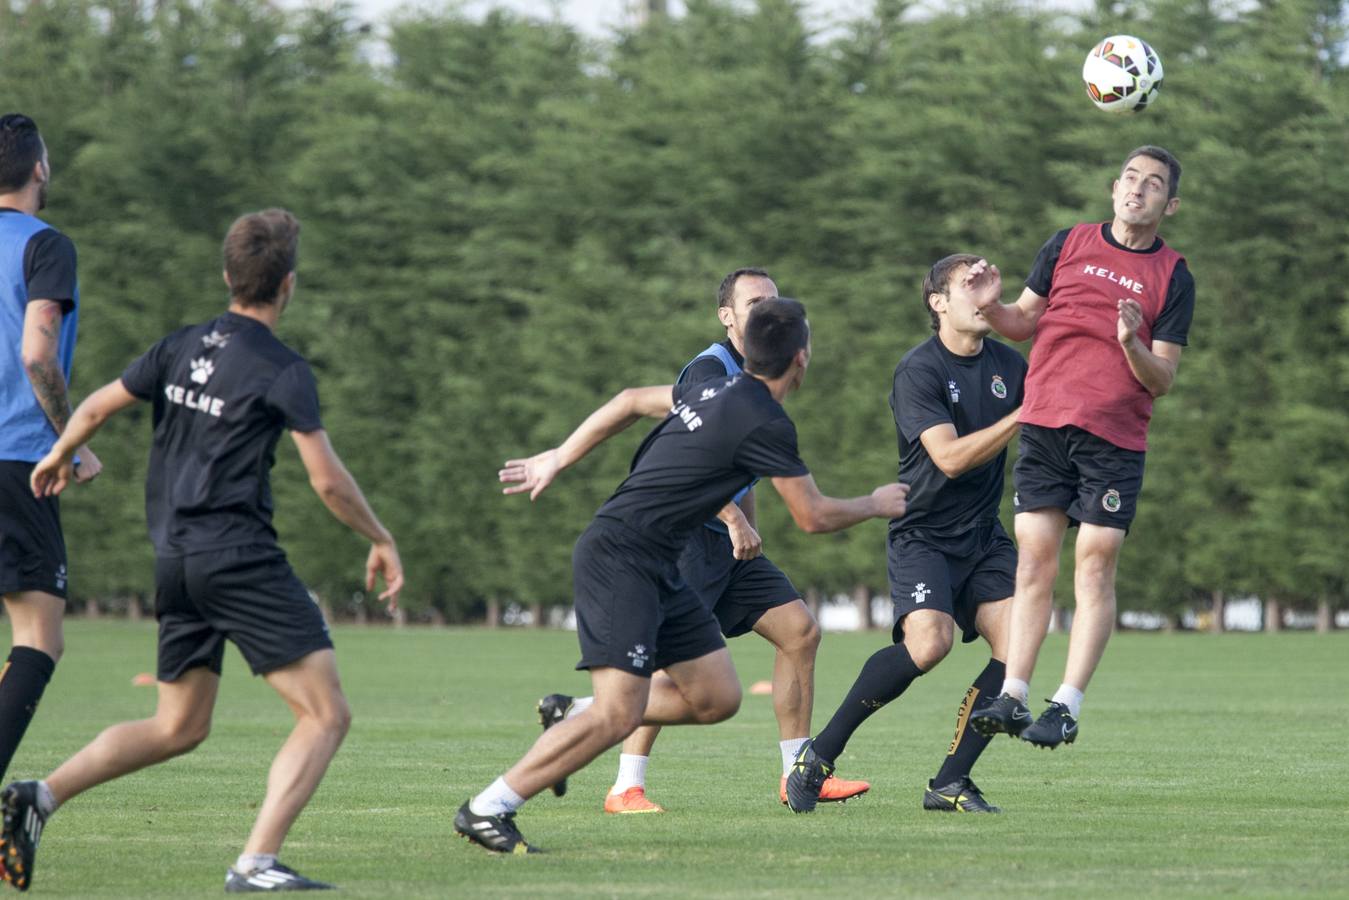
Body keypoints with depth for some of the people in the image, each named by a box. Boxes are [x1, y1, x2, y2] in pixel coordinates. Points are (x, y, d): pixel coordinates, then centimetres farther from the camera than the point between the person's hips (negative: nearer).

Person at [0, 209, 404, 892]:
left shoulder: (182, 347, 11)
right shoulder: (283, 371, -8)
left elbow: (96, 407, 18)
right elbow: (327, 481, -10)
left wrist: (58, 458, 38)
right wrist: (382, 542, 5)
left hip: (174, 561, 8)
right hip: (240, 555, -8)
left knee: (178, 728, 18)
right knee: (326, 714, -6)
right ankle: (256, 863, -20)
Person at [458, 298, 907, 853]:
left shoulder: (717, 392, 12)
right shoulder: (766, 425, -15)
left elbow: (632, 401, 23)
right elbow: (813, 516, -7)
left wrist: (559, 458, 30)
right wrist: (877, 505, 12)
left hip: (657, 570, 10)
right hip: (620, 560, -10)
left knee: (718, 698, 7)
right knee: (619, 714, -20)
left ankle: (568, 720, 16)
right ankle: (487, 810, -15)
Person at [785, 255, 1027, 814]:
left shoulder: (1007, 364, 8)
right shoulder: (918, 370, -11)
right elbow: (951, 457, -21)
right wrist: (1022, 416, -21)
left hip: (984, 537, 6)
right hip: (923, 533, -6)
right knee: (927, 641, -28)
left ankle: (950, 783, -5)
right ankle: (820, 755, -14)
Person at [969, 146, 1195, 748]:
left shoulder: (1174, 278, 3)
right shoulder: (1069, 244, 10)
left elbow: (1162, 381, 0)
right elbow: (1024, 323, 17)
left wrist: (1132, 344, -20)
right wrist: (990, 307, -3)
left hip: (1114, 440, -2)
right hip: (1044, 426, 2)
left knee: (1095, 568, -6)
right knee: (1034, 562, -1)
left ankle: (1067, 706, -6)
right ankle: (1013, 698, 0)